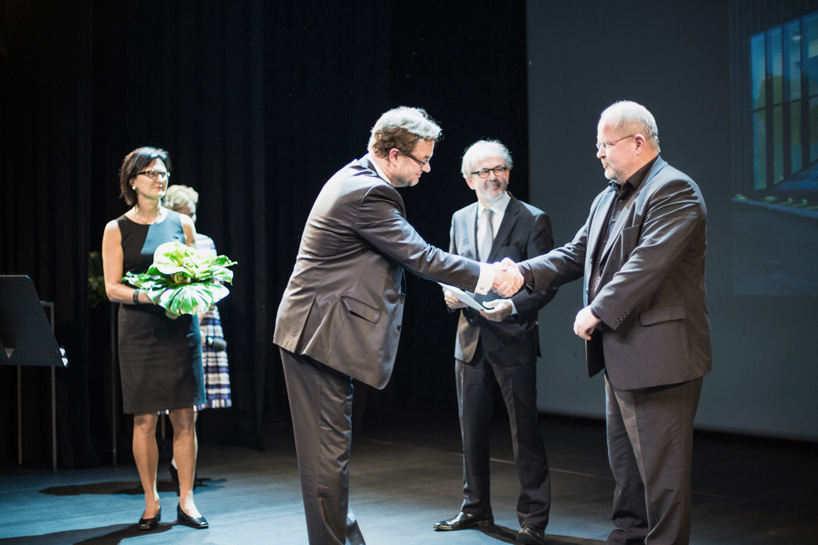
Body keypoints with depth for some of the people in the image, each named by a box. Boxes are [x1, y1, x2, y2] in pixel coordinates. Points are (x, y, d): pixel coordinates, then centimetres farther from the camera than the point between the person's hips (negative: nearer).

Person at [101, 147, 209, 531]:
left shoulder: (182, 224, 10)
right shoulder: (117, 230, 4)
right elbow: (112, 288, -1)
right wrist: (143, 295, -19)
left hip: (181, 326, 2)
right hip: (139, 330, -2)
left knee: (184, 417, 0)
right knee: (145, 420, 0)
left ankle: (186, 500, 8)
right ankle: (151, 502, 12)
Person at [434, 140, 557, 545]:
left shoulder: (532, 220, -5)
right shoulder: (460, 220, 12)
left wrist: (512, 305, -25)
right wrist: (450, 291, -3)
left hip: (513, 339, -5)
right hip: (471, 339, 5)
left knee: (525, 432, -1)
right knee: (472, 429, 14)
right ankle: (476, 509, 29)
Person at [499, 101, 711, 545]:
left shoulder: (673, 191, -15)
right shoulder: (608, 199, 16)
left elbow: (648, 264, -25)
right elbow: (575, 255, 15)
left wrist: (596, 311, -20)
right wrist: (523, 273, 0)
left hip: (658, 355, -10)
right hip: (619, 355, 10)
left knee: (660, 467, -2)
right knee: (625, 461, 21)